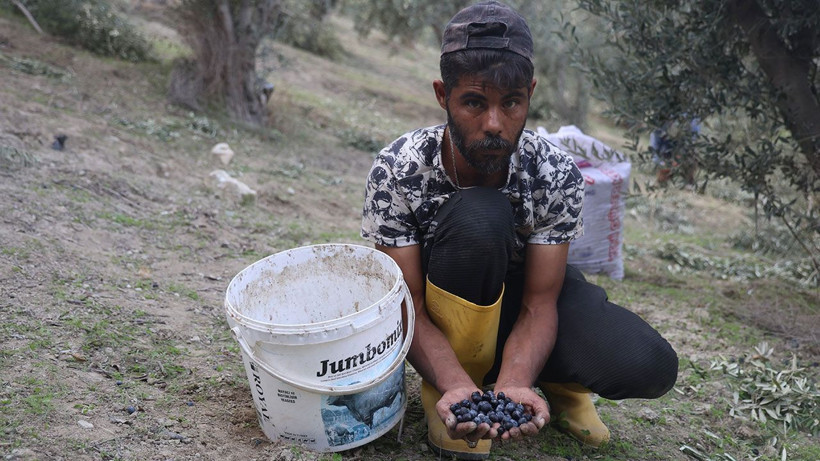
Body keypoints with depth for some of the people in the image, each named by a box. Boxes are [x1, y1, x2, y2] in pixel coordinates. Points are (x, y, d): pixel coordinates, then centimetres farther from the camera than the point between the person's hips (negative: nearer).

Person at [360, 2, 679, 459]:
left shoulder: (556, 175, -22)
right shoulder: (397, 171, -26)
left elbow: (538, 305, -20)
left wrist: (513, 385, -40)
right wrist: (458, 387, -42)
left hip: (517, 296, 2)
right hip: (441, 313, -1)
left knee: (649, 367, -26)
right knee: (479, 215, -36)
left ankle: (550, 375, 9)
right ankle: (447, 393, -16)